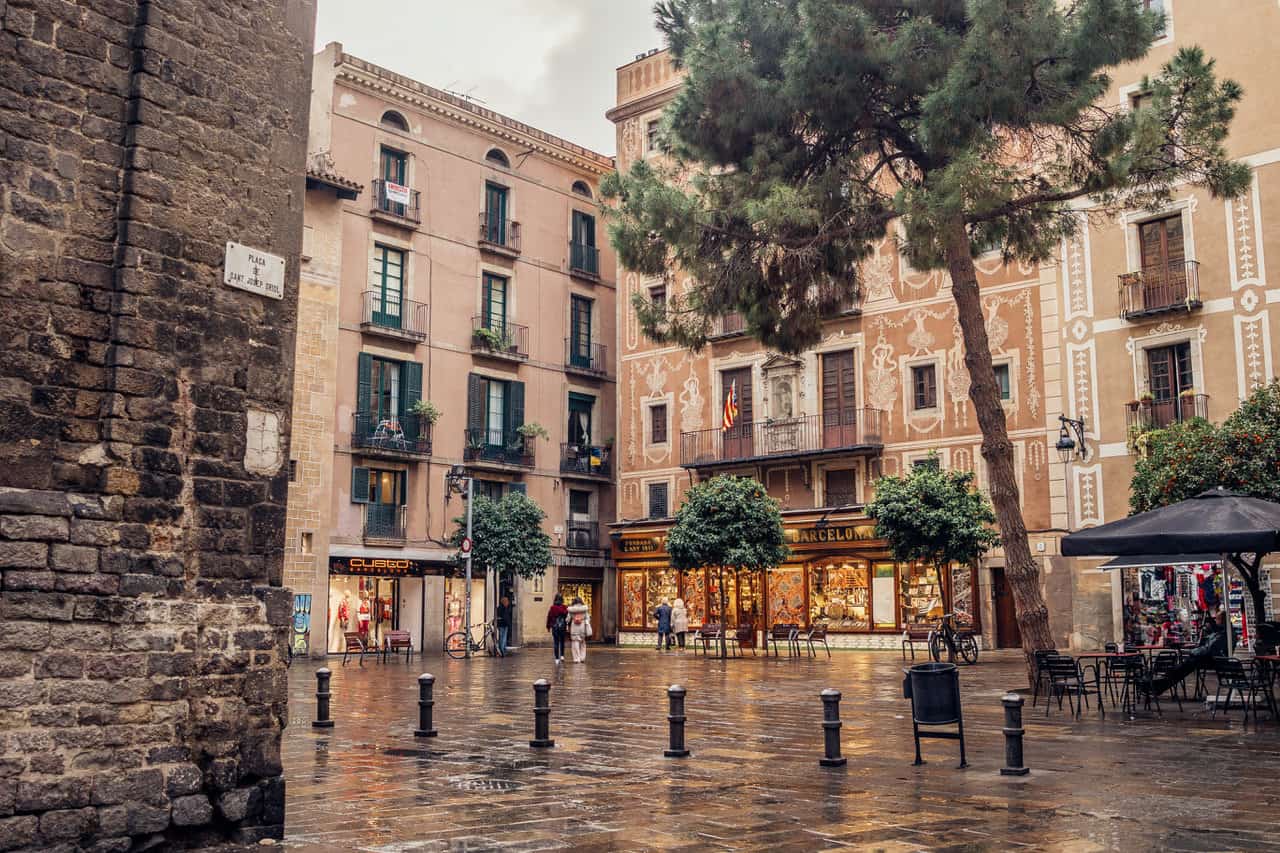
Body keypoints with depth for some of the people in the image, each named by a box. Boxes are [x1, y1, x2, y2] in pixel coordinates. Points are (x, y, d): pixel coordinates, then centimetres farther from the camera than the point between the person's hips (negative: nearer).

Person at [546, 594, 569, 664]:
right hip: (562, 626, 0)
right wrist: (567, 626, -3)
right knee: (562, 642, 16)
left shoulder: (552, 608, -4)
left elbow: (549, 617, 1)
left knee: (555, 643, 3)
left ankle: (557, 659, 1)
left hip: (554, 627, 0)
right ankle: (562, 656, 4)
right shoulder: (565, 608, -5)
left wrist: (548, 626, 10)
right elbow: (567, 618, -7)